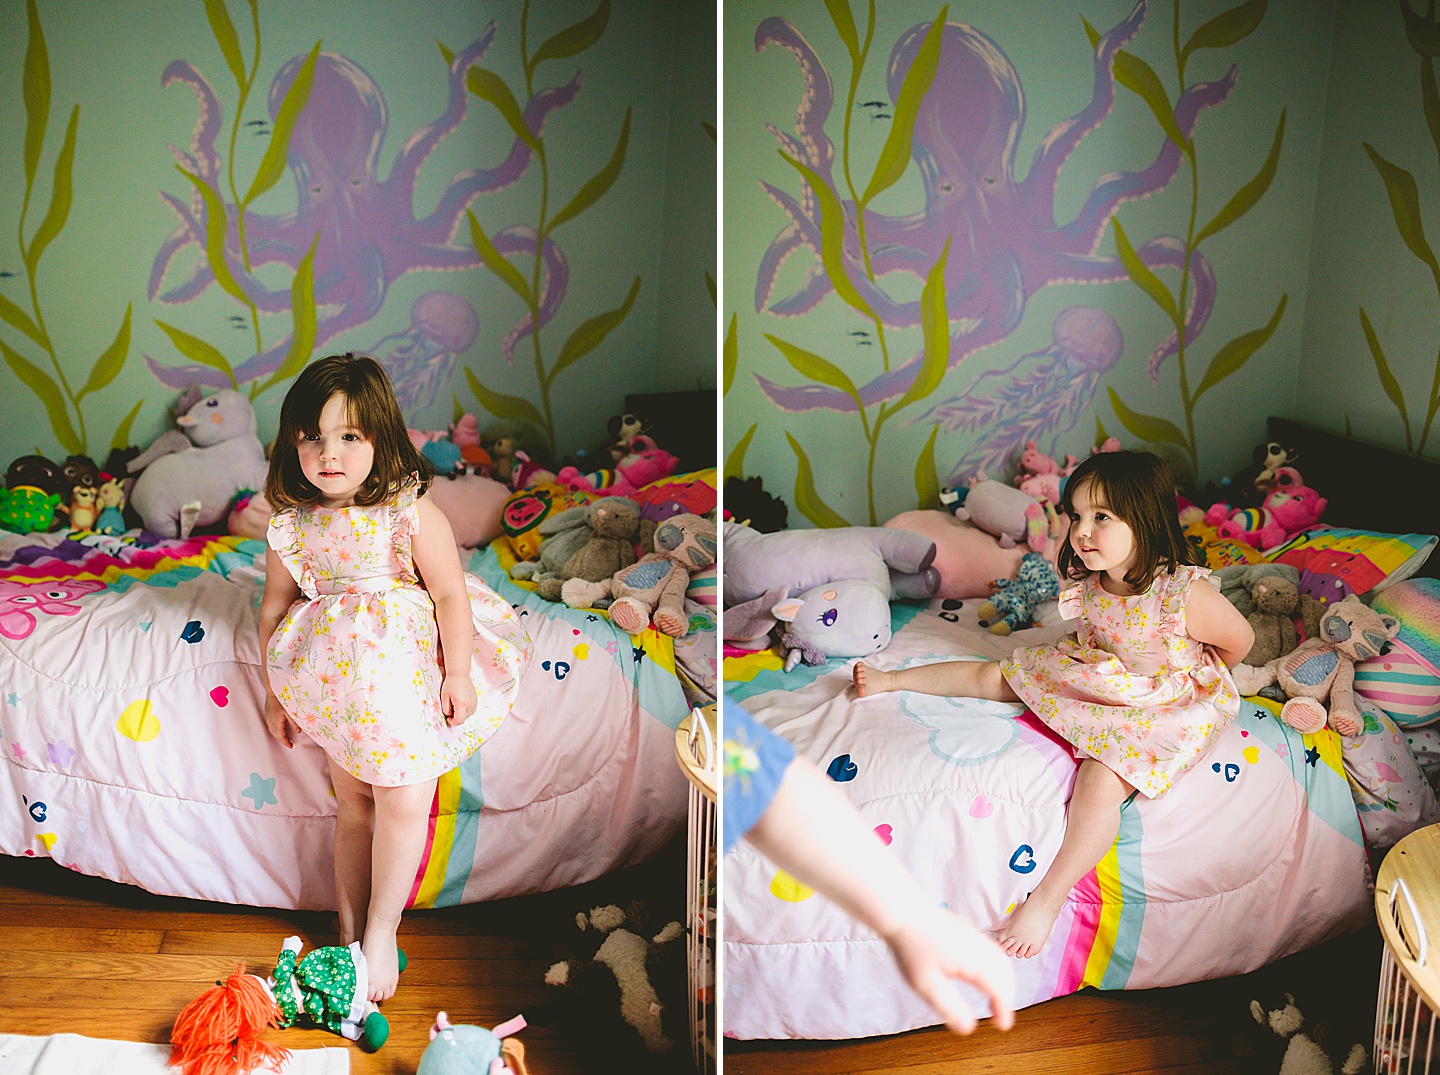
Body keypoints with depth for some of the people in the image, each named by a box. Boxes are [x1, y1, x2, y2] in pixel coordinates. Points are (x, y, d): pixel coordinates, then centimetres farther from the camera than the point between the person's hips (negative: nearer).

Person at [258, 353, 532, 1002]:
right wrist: (274, 689, 12)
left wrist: (457, 675, -11)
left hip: (410, 669, -2)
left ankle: (382, 932, 11)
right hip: (341, 679, 3)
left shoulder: (411, 513, -15)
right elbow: (276, 604, 9)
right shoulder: (291, 524, -3)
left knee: (405, 802, -7)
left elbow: (451, 594, -10)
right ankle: (348, 932, 22)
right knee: (353, 802, 8)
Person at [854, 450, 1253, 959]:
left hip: (1159, 708, -7)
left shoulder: (1185, 593, -29)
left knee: (1100, 782, -30)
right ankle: (890, 679, 21)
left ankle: (1046, 899, -27)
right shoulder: (1086, 579, -10)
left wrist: (1192, 674, 1)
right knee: (994, 675, 6)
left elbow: (1239, 640, -11)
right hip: (1094, 676, 7)